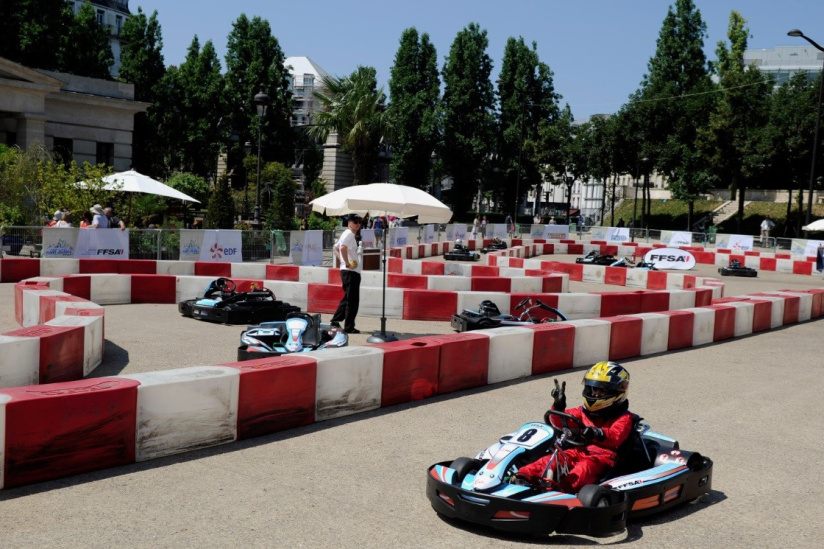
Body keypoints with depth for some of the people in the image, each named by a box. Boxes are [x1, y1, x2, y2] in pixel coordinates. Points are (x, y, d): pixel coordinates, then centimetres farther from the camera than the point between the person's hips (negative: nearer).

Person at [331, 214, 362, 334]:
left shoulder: (346, 234, 18)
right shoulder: (349, 234, -12)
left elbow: (336, 248, 28)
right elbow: (343, 248, -30)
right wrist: (347, 263, -22)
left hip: (347, 271, 10)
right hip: (351, 271, -10)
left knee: (347, 298, 18)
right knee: (352, 300, -5)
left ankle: (335, 321, 21)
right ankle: (349, 327, -2)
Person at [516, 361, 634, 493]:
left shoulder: (623, 417, 8)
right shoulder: (585, 412, 24)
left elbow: (615, 437, -14)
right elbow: (560, 422, 17)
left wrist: (599, 433, -37)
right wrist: (559, 406, -4)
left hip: (603, 455, -5)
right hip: (580, 451, 6)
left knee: (587, 465, -37)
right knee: (554, 458, -22)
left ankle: (564, 485, -65)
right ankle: (523, 475, -41)